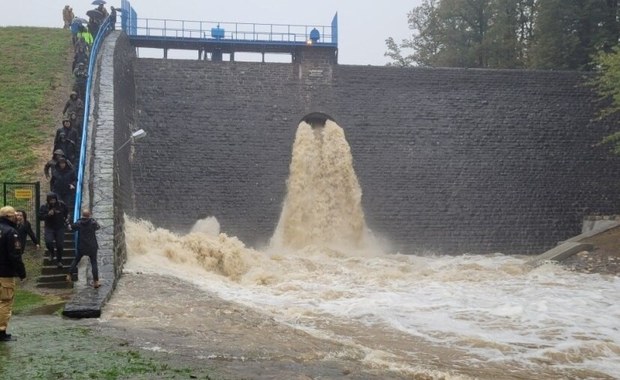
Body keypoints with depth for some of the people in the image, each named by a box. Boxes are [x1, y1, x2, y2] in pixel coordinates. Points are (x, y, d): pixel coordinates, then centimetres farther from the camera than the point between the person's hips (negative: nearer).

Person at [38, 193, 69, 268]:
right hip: (49, 228, -1)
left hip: (60, 228, 1)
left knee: (60, 245, 2)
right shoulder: (43, 207, -9)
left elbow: (66, 212, 14)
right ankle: (51, 252, 10)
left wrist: (64, 219, 11)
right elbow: (40, 217, -10)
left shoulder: (62, 205, -6)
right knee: (48, 242, -23)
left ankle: (59, 261, 21)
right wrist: (48, 214, -25)